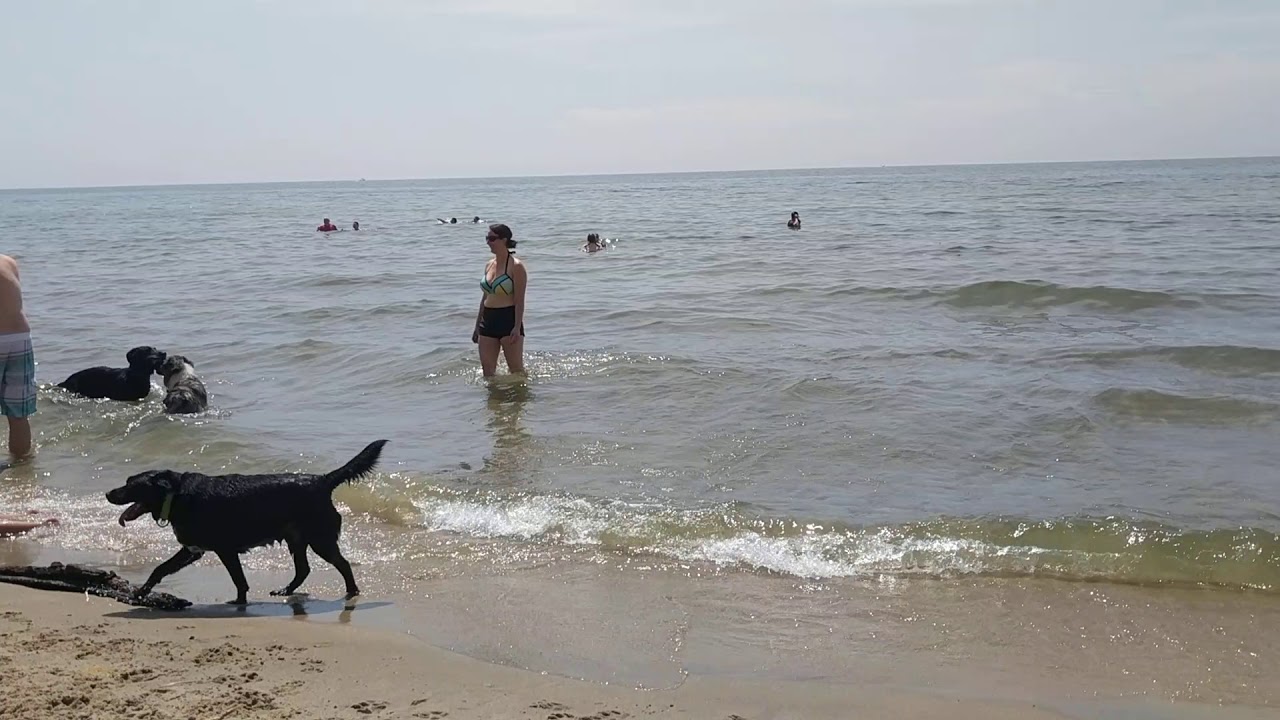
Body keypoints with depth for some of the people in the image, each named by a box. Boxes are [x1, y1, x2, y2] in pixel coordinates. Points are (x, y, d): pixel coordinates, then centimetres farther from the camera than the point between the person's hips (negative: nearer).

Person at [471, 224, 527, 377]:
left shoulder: (516, 266, -9)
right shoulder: (489, 265, 13)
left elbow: (519, 300, -13)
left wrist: (517, 327, -20)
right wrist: (477, 326, 18)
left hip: (508, 320, -7)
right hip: (488, 321, 7)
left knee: (517, 371, 1)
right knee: (487, 371, 6)